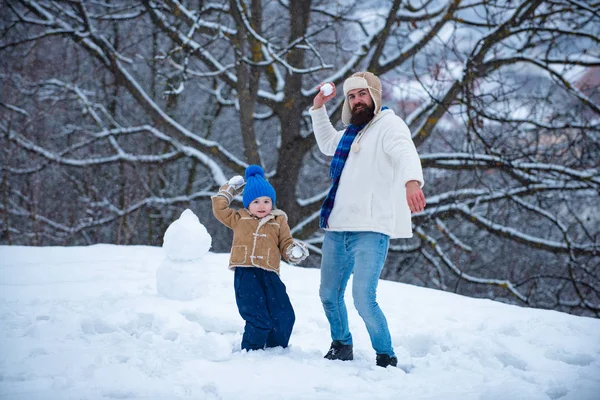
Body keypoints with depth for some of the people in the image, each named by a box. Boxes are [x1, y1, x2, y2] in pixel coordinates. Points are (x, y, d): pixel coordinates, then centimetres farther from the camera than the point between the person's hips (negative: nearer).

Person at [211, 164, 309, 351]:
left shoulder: (279, 222, 17)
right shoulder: (239, 219, 16)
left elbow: (286, 243, 16)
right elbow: (219, 208, 20)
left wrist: (294, 251, -5)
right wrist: (229, 189, 25)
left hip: (269, 274, 2)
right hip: (245, 274, -2)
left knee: (284, 318, -4)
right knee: (259, 320, -14)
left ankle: (276, 351, 17)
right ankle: (250, 351, 7)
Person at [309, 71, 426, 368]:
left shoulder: (388, 125, -6)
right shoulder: (352, 132, 21)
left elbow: (405, 153, -29)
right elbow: (327, 144, 44)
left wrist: (412, 181, -51)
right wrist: (318, 108, 32)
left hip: (370, 231, -8)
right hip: (336, 229, 8)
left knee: (364, 301, -16)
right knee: (329, 295, 16)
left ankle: (386, 357, 1)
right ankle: (341, 346, 38)